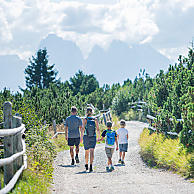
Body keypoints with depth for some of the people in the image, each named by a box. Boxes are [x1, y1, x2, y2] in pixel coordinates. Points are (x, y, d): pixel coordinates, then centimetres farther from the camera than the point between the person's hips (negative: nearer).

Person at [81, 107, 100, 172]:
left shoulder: (85, 120, -5)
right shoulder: (95, 120, 0)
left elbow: (83, 129, -15)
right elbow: (98, 129, 0)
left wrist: (81, 137, -16)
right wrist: (99, 137, 10)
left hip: (86, 137, 0)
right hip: (93, 138, 0)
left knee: (86, 152, 16)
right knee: (92, 152, -8)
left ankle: (86, 165, 32)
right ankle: (91, 166, -23)